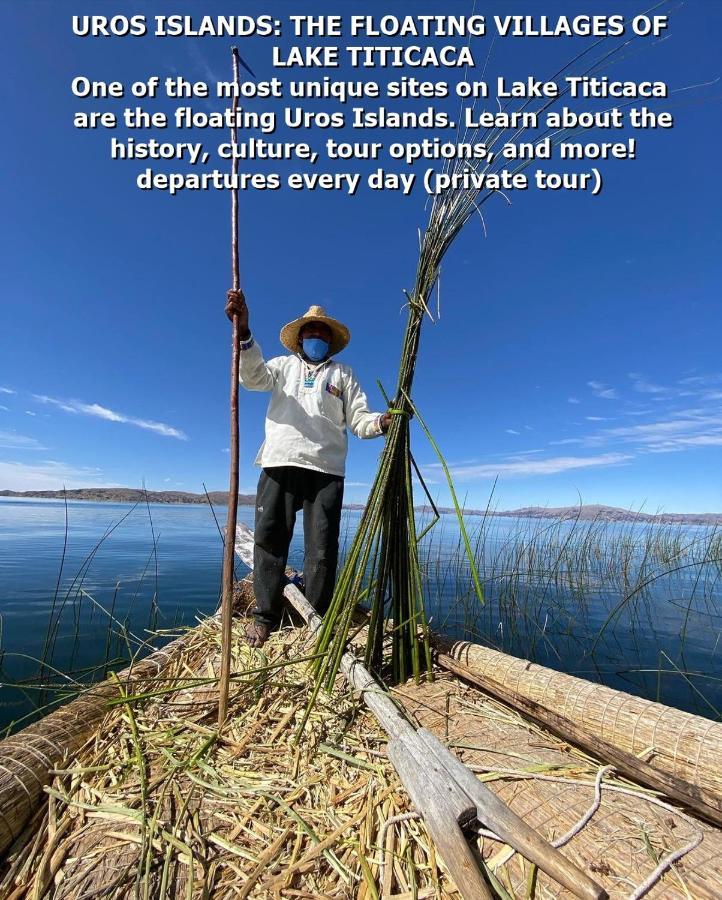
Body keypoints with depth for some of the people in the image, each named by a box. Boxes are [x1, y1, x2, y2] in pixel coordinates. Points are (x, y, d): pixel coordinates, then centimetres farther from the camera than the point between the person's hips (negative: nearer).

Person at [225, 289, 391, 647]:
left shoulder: (343, 373, 22)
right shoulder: (284, 365, 22)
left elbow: (358, 418, 11)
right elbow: (253, 376, 0)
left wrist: (382, 421, -11)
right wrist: (243, 332, -16)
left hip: (326, 469, 0)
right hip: (280, 463, 1)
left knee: (322, 547, 0)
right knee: (269, 538, 2)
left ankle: (318, 620, 13)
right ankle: (265, 615, 16)